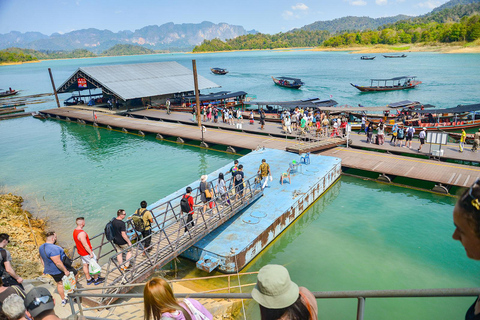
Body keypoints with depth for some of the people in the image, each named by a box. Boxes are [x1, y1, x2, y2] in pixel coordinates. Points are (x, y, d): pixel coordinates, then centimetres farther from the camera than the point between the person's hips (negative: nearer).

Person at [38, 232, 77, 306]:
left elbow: (42, 259, 12)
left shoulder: (41, 247, -1)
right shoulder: (53, 248, -32)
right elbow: (58, 262, -31)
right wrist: (65, 271, -22)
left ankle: (63, 300, 34)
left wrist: (46, 268, 24)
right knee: (74, 273, 15)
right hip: (60, 269, -8)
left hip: (51, 270, 8)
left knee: (59, 283, 23)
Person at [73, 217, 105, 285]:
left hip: (81, 252, 9)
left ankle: (88, 279, 32)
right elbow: (85, 245, -27)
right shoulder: (82, 233, -31)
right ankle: (96, 279, 20)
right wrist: (91, 253, -18)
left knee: (85, 265, 18)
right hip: (86, 253, -9)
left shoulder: (75, 231, 0)